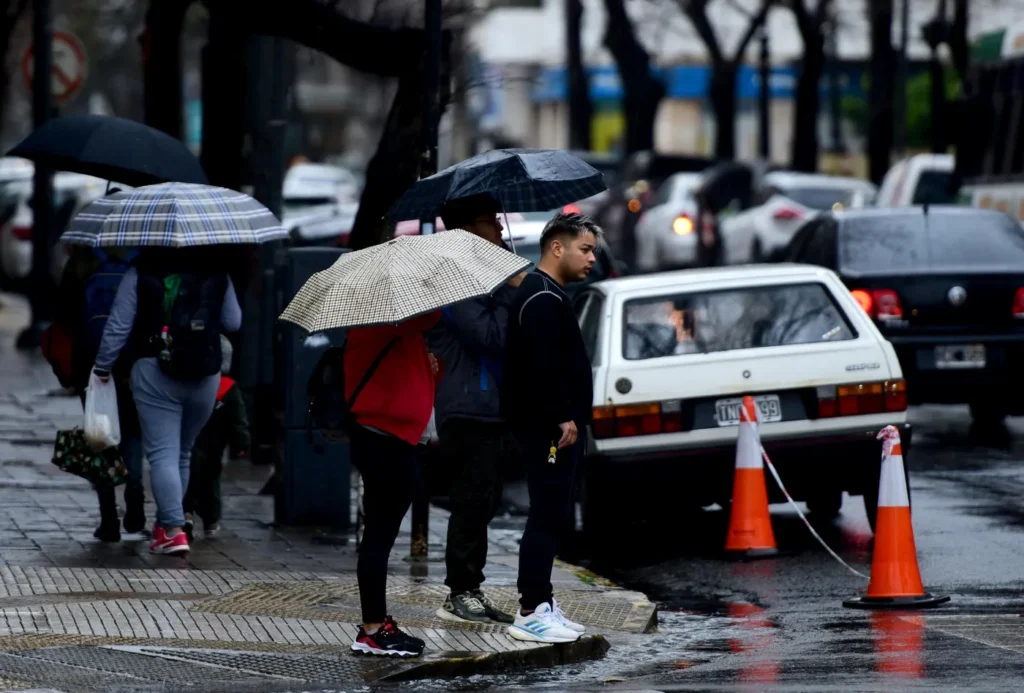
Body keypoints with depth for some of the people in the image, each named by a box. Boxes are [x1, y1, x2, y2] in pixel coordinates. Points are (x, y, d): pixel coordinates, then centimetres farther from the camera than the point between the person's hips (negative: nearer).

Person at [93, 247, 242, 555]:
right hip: (204, 376, 3)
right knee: (182, 452, 18)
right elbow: (233, 323, 11)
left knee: (162, 453, -7)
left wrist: (102, 367, 6)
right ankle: (165, 524, 28)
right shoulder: (217, 273, 4)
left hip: (154, 371, -3)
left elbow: (118, 325, -4)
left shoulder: (140, 274, -2)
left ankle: (174, 530, -20)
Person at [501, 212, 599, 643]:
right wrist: (563, 418, -22)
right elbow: (542, 365, -25)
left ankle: (539, 603, 18)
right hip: (549, 428, -11)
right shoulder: (543, 299, -15)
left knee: (550, 515, 13)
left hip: (552, 426, 11)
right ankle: (531, 613, -9)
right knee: (547, 516, -10)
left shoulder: (547, 295, 20)